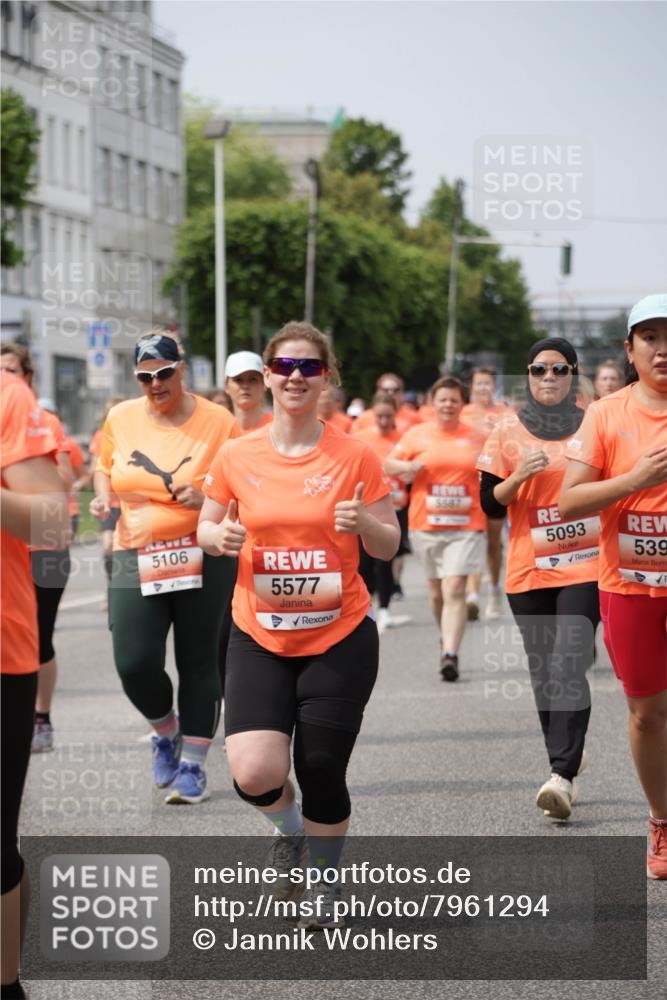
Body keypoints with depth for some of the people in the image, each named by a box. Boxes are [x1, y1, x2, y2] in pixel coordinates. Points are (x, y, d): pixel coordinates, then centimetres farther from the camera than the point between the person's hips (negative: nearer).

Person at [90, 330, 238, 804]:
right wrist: (103, 497, 1)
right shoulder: (121, 418, 3)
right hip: (136, 557, 2)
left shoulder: (218, 422, -6)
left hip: (203, 558, -2)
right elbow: (105, 465, 21)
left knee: (199, 663, 4)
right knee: (134, 663, -8)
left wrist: (205, 499, -21)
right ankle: (166, 730, 23)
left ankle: (193, 765, 16)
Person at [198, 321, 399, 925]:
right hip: (259, 637, 1)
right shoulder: (237, 457, 0)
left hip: (340, 637, -1)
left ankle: (324, 881, 30)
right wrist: (220, 537, -11)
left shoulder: (355, 457, -4)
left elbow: (389, 546, 1)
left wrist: (364, 523, -21)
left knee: (322, 773, 2)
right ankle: (289, 829, 22)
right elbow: (207, 527, 13)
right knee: (255, 773, -15)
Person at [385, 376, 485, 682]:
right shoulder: (416, 435, 5)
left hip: (465, 526, -2)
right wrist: (407, 466, -9)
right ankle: (446, 638, 37)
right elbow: (389, 464, 12)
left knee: (454, 589, -14)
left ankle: (450, 655, -19)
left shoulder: (476, 437, 6)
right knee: (436, 592, 12)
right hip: (425, 526, 2)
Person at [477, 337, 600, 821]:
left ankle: (562, 776, -22)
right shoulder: (509, 432, 4)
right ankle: (567, 755, 26)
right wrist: (519, 476, -14)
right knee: (543, 671, 8)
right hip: (529, 572, 2)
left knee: (568, 666, -16)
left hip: (585, 567, -2)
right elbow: (490, 504, 2)